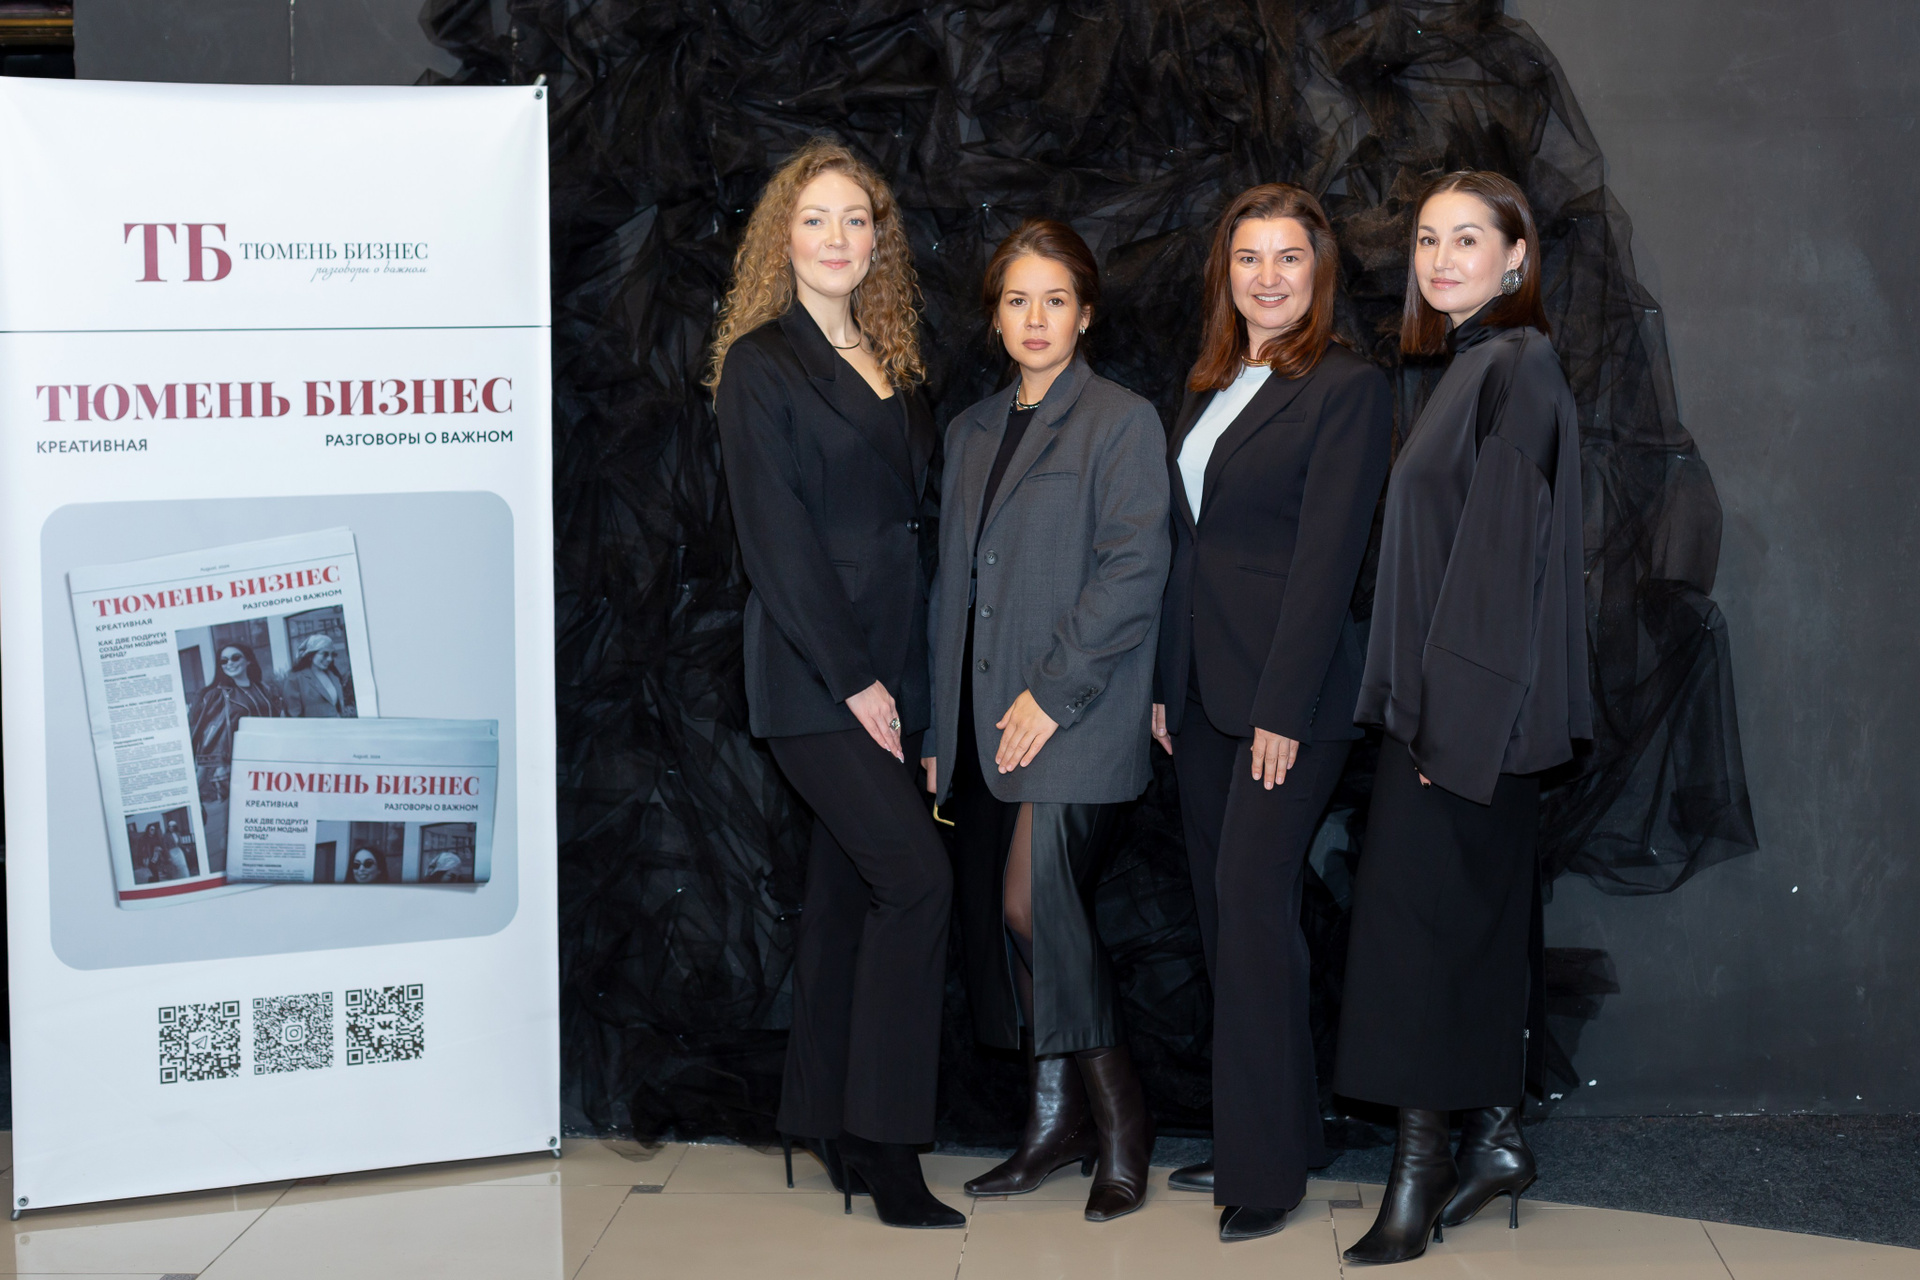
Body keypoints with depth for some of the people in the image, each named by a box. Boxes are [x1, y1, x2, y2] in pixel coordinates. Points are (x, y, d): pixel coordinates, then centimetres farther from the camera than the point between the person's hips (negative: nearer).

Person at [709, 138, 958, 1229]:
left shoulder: (892, 363, 15)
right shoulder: (762, 364, -5)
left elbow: (915, 510, 14)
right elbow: (777, 540, -11)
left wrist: (896, 682, 5)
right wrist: (854, 682, -14)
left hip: (886, 667, 6)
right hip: (814, 673, -6)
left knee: (851, 889, 10)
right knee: (918, 877, -14)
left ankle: (828, 1128, 18)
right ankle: (886, 1150, -8)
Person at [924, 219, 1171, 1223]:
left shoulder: (1122, 421, -2)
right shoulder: (971, 433, 18)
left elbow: (1134, 572, -11)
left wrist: (1053, 692, -15)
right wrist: (939, 726, 13)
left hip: (1075, 720, -6)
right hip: (984, 724, 6)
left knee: (1036, 907, -14)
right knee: (1000, 920, 6)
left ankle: (1116, 1119, 1)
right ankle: (1055, 1127, 17)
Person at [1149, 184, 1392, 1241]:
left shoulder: (1348, 389, -8)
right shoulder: (1207, 390, 15)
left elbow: (1327, 558, -13)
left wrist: (1282, 709, -16)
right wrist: (1164, 685, 10)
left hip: (1290, 693, -8)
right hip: (1203, 694, 8)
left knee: (1254, 900, -9)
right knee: (1220, 906, 10)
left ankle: (1270, 1166, 0)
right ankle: (1253, 1137, 20)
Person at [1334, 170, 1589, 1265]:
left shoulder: (1519, 365, -11)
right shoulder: (1470, 366, 16)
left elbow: (1504, 543, -18)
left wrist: (1453, 712, -20)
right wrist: (1434, 709, 13)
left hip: (1479, 694, -9)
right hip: (1449, 699, 9)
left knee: (1417, 913, -8)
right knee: (1481, 918, 12)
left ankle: (1422, 1160, -3)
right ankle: (1496, 1138, 19)